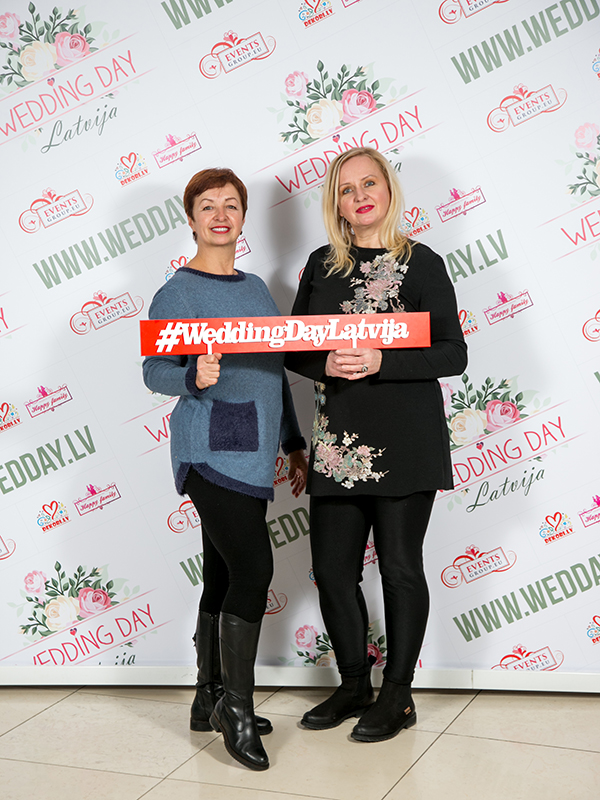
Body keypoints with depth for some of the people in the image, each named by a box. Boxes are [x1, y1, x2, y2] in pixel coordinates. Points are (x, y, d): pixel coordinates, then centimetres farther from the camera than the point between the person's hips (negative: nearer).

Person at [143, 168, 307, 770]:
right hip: (210, 450, -7)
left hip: (250, 453, 7)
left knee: (224, 575, 11)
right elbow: (153, 371, -11)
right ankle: (235, 706, 1)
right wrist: (194, 377, -33)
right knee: (254, 568, -13)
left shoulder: (255, 287, 17)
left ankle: (210, 701, 23)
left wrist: (293, 444, 20)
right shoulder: (178, 292, -4)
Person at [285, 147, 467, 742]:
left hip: (404, 440, -4)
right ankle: (354, 685, 28)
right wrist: (326, 364, -10)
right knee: (332, 567, 7)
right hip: (338, 439, 4)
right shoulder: (322, 265, 11)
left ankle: (397, 695, 21)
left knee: (400, 566, 4)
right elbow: (293, 349, 12)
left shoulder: (420, 264, -1)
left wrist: (380, 362, -18)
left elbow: (453, 355, -6)